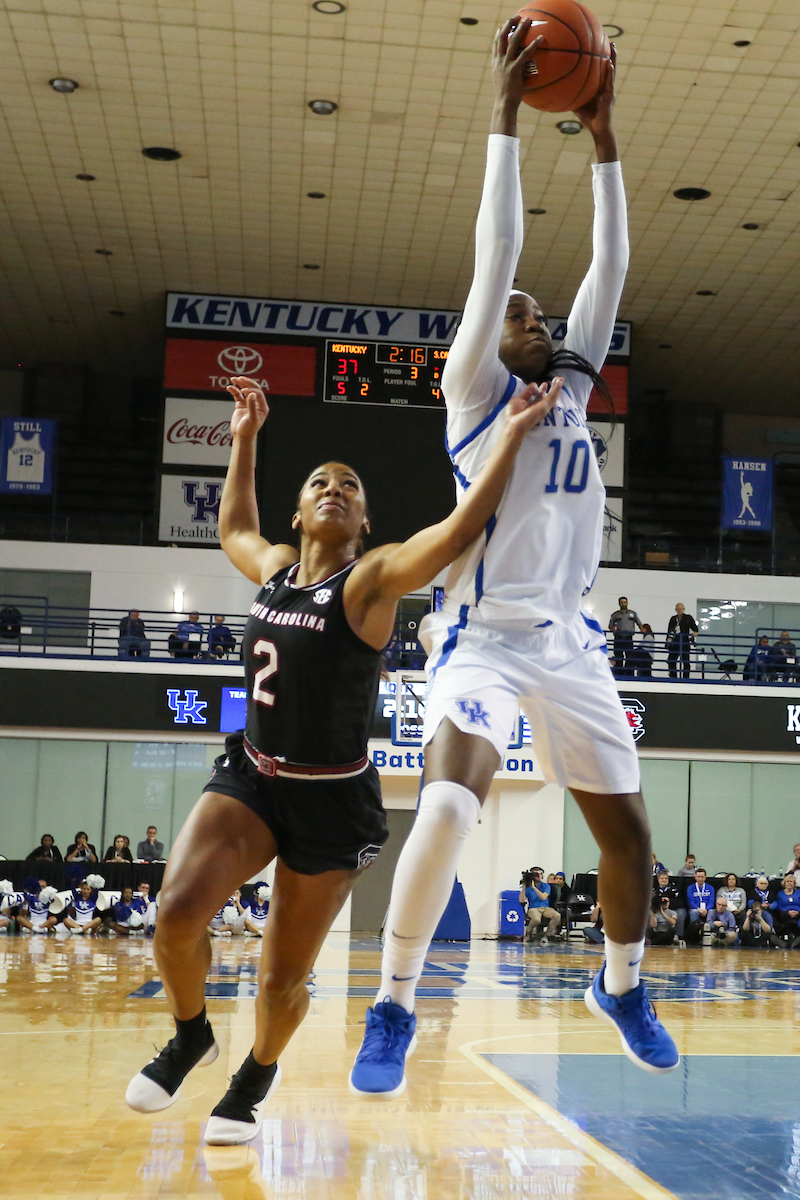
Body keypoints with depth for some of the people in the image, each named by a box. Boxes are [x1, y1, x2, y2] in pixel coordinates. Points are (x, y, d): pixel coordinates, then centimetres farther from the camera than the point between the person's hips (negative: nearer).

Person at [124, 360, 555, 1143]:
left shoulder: (371, 580, -13)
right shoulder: (273, 569, 5)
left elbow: (460, 529, -28)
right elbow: (232, 528, 28)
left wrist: (513, 433, -29)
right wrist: (244, 439, 27)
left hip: (333, 800, -4)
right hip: (251, 776, 4)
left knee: (283, 975, 5)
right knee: (177, 913, -18)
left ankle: (257, 1075, 37)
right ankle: (190, 1035, 13)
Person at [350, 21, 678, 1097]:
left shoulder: (574, 388, 14)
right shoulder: (475, 389, -1)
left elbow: (611, 267, 10)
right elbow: (494, 260, -10)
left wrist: (604, 138, 8)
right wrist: (506, 115, -10)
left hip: (567, 640, 6)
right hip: (484, 636, -6)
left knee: (628, 827, 10)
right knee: (449, 806, -27)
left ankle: (621, 986, 36)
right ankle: (393, 1009, -10)